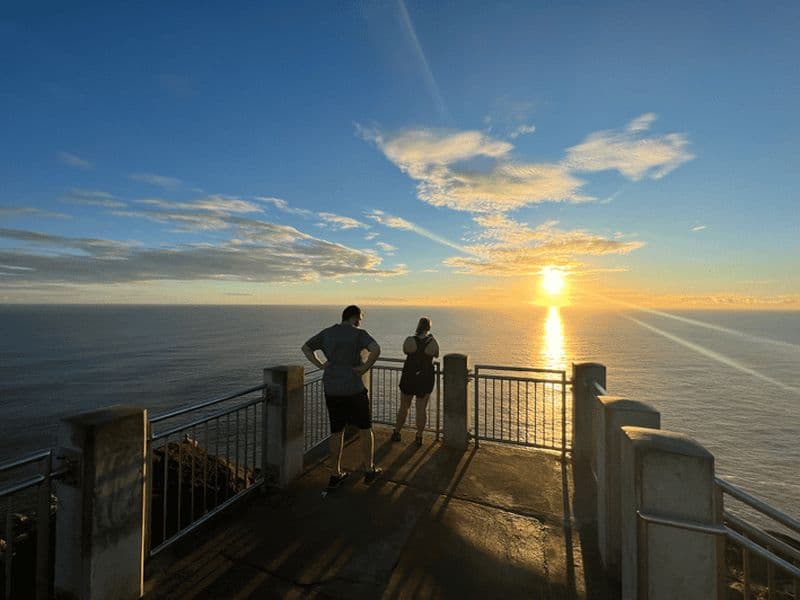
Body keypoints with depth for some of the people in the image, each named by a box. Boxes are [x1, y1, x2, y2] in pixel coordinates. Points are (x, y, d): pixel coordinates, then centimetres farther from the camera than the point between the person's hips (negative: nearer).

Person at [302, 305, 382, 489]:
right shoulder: (359, 333, -9)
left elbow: (305, 347, 15)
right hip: (354, 389, -5)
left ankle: (335, 475, 27)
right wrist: (365, 368, -14)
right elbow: (376, 349, -27)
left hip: (331, 390, 5)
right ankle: (369, 470, 28)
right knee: (365, 429, 15)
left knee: (336, 432, 17)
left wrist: (320, 365, 8)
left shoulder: (327, 333, 7)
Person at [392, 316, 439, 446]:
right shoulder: (433, 342, -11)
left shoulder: (409, 340, -12)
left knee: (403, 407, 16)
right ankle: (419, 437, 17)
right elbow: (436, 355, 7)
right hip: (426, 378, 0)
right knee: (421, 409, 9)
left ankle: (396, 433, 29)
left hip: (409, 376, 1)